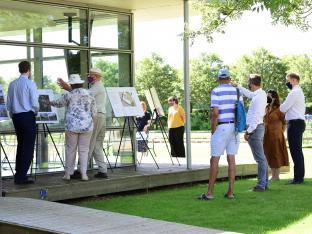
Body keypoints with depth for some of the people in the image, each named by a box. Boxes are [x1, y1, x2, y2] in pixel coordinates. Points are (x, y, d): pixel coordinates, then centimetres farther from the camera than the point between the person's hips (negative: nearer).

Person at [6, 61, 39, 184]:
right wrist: (35, 112, 8)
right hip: (28, 116, -6)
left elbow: (8, 104, 9)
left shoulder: (12, 84, 7)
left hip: (16, 117, 6)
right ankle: (21, 176, -6)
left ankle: (18, 174, 17)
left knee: (20, 145, 16)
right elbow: (35, 103, -12)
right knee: (28, 147, -2)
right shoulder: (30, 84, -10)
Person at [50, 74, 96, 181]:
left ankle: (68, 173, 13)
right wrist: (91, 123, 21)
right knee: (84, 150, 6)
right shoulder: (90, 96, 4)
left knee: (70, 149, 8)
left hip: (72, 126, -2)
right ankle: (83, 174, 4)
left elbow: (58, 103, 14)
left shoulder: (69, 95, -3)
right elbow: (94, 114, 5)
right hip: (87, 126, 2)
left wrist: (50, 102, 34)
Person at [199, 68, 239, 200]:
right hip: (234, 126, 5)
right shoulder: (237, 91, 9)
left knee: (214, 159, -2)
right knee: (231, 159, 7)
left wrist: (213, 130, -6)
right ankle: (230, 191, 7)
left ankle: (210, 192, -1)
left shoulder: (216, 91, -7)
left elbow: (215, 112, -13)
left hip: (221, 127, -5)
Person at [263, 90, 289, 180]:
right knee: (269, 155, 9)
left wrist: (281, 132, -4)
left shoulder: (278, 109, -9)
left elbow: (284, 122, -5)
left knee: (276, 155, 0)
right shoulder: (266, 108, 9)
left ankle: (277, 176, 7)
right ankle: (273, 175, 18)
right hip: (266, 135, 7)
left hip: (275, 135, -7)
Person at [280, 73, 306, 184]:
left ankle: (298, 177, -9)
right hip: (300, 121, 11)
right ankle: (300, 176, 18)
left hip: (294, 123, -11)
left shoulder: (294, 93, -14)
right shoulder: (300, 92, 20)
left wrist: (280, 106, 6)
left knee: (295, 150, -9)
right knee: (298, 150, 14)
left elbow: (283, 108, -15)